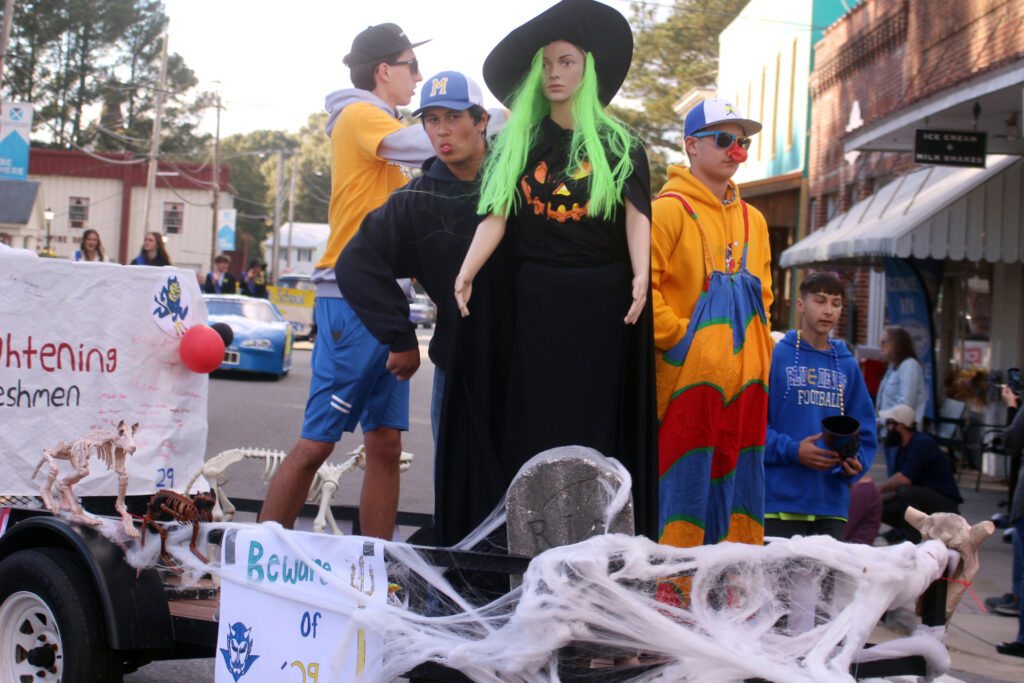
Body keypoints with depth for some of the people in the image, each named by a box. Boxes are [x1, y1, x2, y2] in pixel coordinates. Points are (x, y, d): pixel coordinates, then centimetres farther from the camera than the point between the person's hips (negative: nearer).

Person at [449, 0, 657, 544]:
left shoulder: (620, 145, 7)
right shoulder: (517, 143, 10)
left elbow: (636, 214, -5)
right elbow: (496, 214, 0)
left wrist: (640, 276, -22)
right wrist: (466, 272, -17)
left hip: (601, 300, -1)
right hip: (534, 300, 1)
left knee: (593, 418, -2)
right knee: (530, 419, -2)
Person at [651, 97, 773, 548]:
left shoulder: (752, 221, 20)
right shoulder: (669, 209, -3)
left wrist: (760, 355, 14)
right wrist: (677, 336, -12)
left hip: (744, 378, 7)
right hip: (687, 377, -7)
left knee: (738, 485, 8)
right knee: (684, 485, -7)